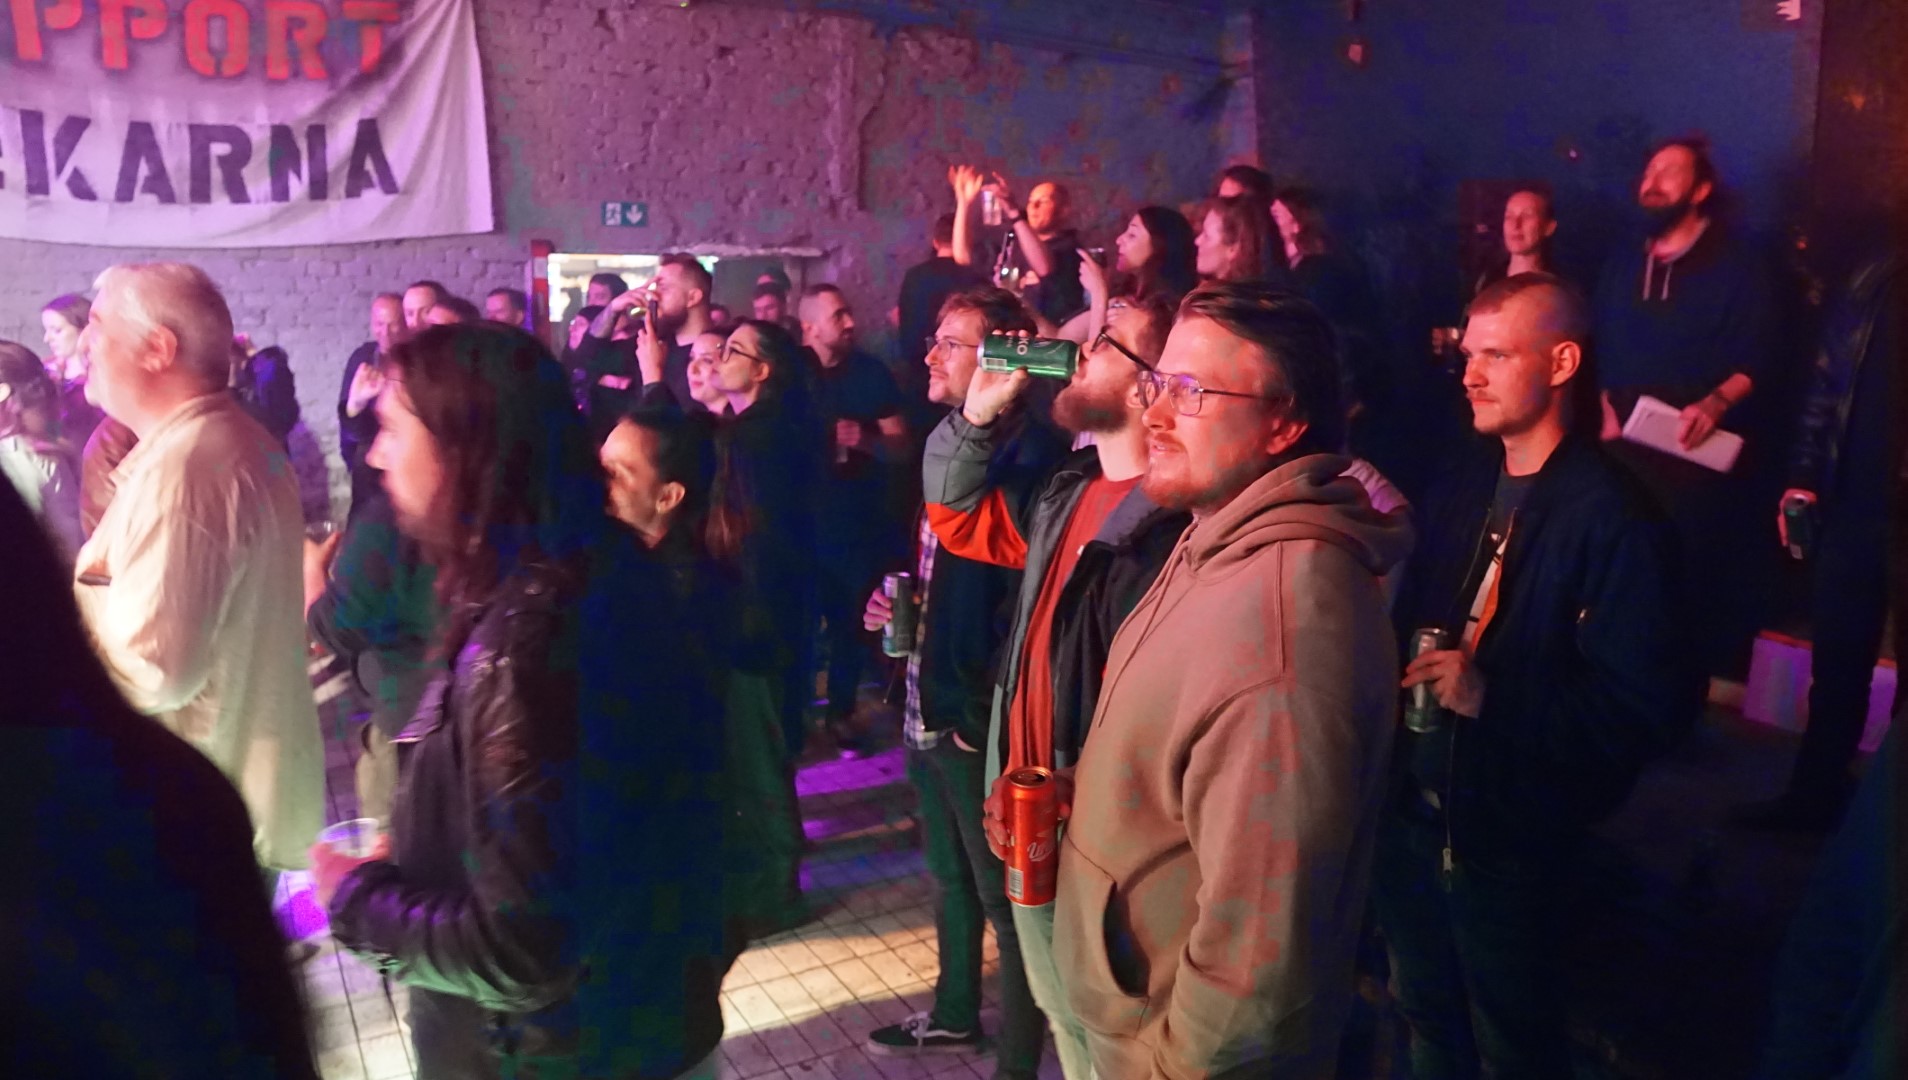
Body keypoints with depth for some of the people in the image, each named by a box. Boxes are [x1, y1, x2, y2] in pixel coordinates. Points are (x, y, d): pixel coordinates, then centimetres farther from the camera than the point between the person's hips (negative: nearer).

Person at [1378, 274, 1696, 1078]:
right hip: (1413, 805, 6)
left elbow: (1649, 705, -22)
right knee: (1426, 1014, 25)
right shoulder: (1461, 482, 4)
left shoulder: (1614, 520, -18)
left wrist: (1490, 697, -27)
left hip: (1506, 831, -6)